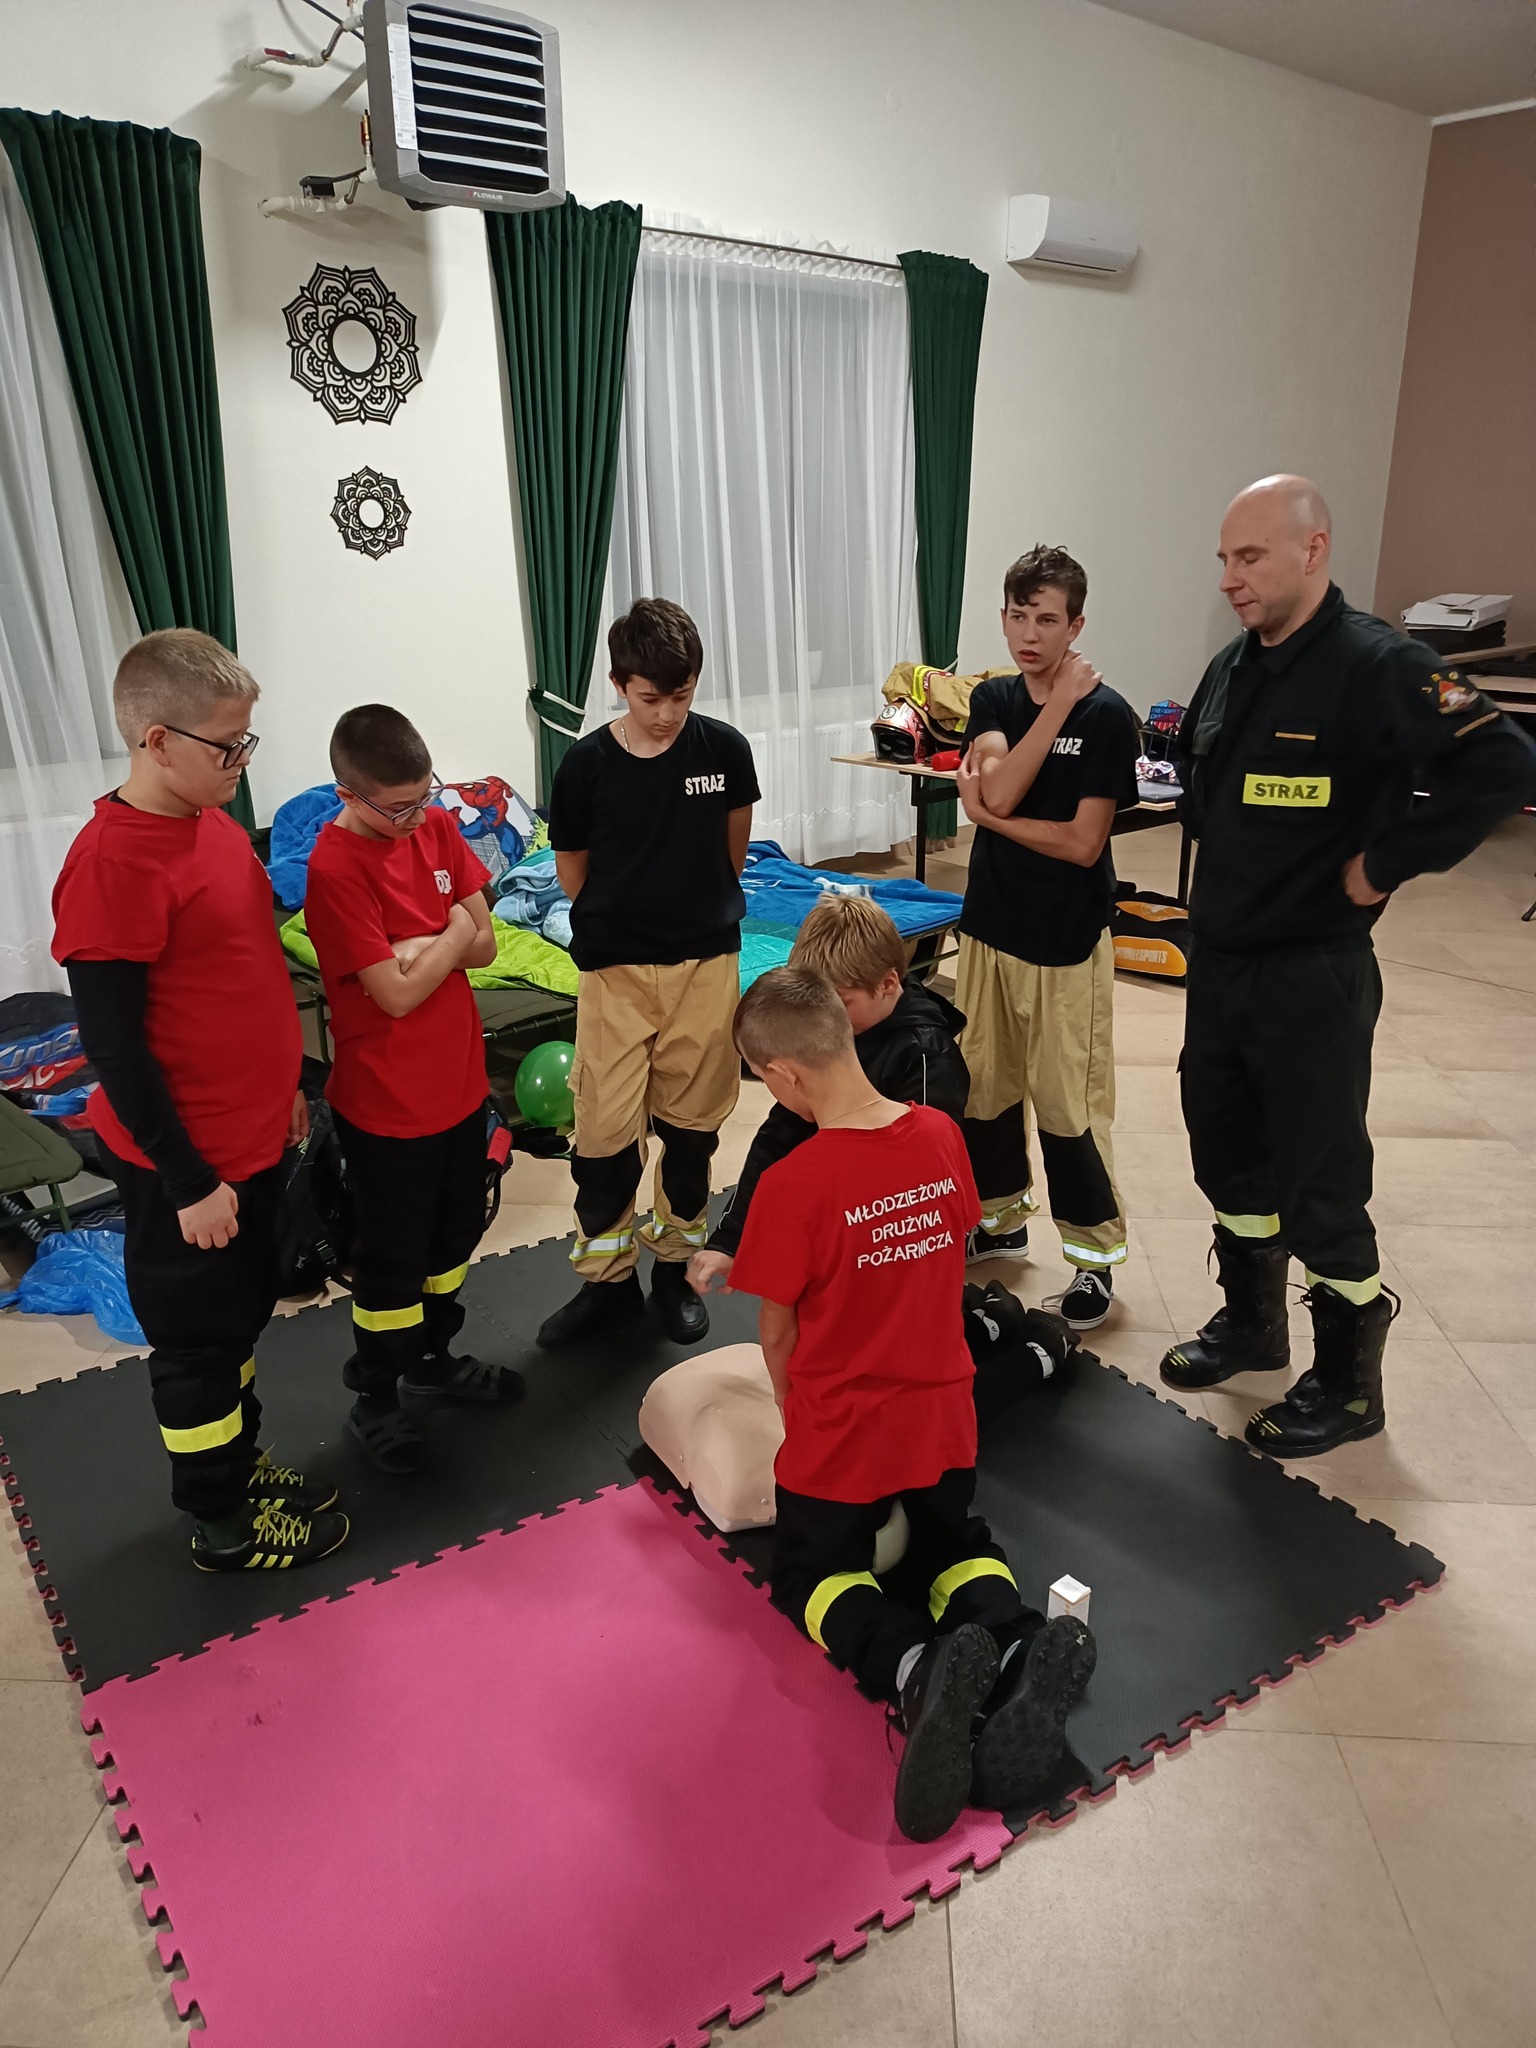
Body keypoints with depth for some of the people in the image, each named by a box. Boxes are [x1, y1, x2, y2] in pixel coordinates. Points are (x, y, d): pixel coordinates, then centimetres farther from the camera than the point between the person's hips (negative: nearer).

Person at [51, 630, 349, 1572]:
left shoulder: (217, 826, 4)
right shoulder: (111, 862, -23)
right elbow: (113, 1045, -22)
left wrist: (284, 1083, 19)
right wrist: (188, 1181, -18)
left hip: (253, 1136, 8)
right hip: (189, 1165, -8)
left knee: (245, 1314, 23)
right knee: (199, 1340, 11)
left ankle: (240, 1461, 43)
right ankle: (223, 1524, 29)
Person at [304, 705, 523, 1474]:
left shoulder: (436, 827, -2)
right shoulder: (335, 869, -23)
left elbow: (484, 945, -3)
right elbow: (398, 994, -24)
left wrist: (419, 947, -19)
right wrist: (451, 934, -11)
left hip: (459, 1080, 7)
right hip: (387, 1103, -7)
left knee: (454, 1231, 23)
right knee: (392, 1255, 9)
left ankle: (432, 1357, 45)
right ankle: (373, 1397, 30)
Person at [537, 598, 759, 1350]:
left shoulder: (724, 749, -7)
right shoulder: (587, 764, -9)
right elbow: (572, 869, 5)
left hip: (706, 963, 1)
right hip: (615, 969, -1)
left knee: (691, 1123, 10)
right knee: (604, 1130, 1)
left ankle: (676, 1266, 29)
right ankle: (606, 1280, 19)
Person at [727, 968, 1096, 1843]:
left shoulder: (792, 1185, -25)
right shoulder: (942, 1135, -9)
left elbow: (776, 1329, -12)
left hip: (838, 1432, -5)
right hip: (941, 1413, 5)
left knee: (812, 1574, 20)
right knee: (953, 1541, 29)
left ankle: (914, 1668, -12)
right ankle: (1017, 1644, -3)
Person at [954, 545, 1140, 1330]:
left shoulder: (1106, 716, -11)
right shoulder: (993, 698, 4)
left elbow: (1083, 844, -16)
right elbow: (999, 791, -14)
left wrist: (984, 812, -11)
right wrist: (1058, 704, -16)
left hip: (1065, 940, -5)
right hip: (988, 925, 5)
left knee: (1067, 1103, 0)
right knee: (984, 1084, 15)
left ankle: (1095, 1253, 17)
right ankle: (1000, 1219, 34)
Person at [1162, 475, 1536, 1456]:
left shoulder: (1377, 667, -17)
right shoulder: (1233, 667, 7)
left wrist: (1384, 865, -21)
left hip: (1312, 977, -8)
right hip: (1218, 960, 8)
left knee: (1319, 1182, 3)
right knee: (1227, 1150, 19)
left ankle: (1348, 1383, 22)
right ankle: (1252, 1324, 40)